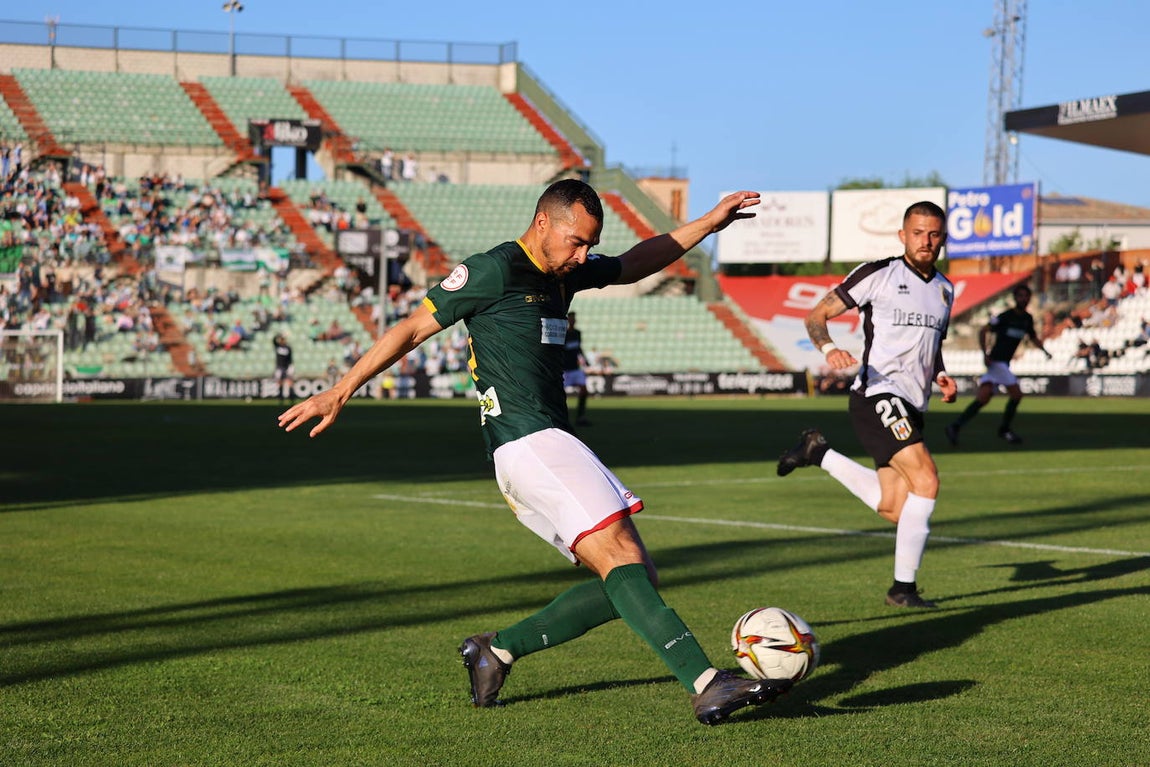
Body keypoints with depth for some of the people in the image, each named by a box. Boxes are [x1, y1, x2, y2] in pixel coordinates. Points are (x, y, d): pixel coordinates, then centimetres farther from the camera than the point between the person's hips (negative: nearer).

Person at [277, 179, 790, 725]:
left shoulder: (566, 272, 19)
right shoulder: (495, 269, -5)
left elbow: (634, 264, 37)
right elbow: (413, 328, -2)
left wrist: (708, 223, 31)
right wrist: (339, 393, -1)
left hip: (552, 450, 10)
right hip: (526, 442, -10)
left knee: (635, 579, 2)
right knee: (621, 557, -22)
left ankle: (497, 651, 10)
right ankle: (706, 685, -32)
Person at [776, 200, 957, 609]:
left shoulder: (945, 289, 17)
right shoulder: (878, 274, -4)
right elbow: (815, 316, -3)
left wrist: (940, 376, 10)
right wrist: (829, 349, -23)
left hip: (911, 407, 8)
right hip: (878, 395, -8)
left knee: (894, 508, 4)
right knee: (926, 479, -22)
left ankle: (820, 453, 24)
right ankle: (903, 587, -12)